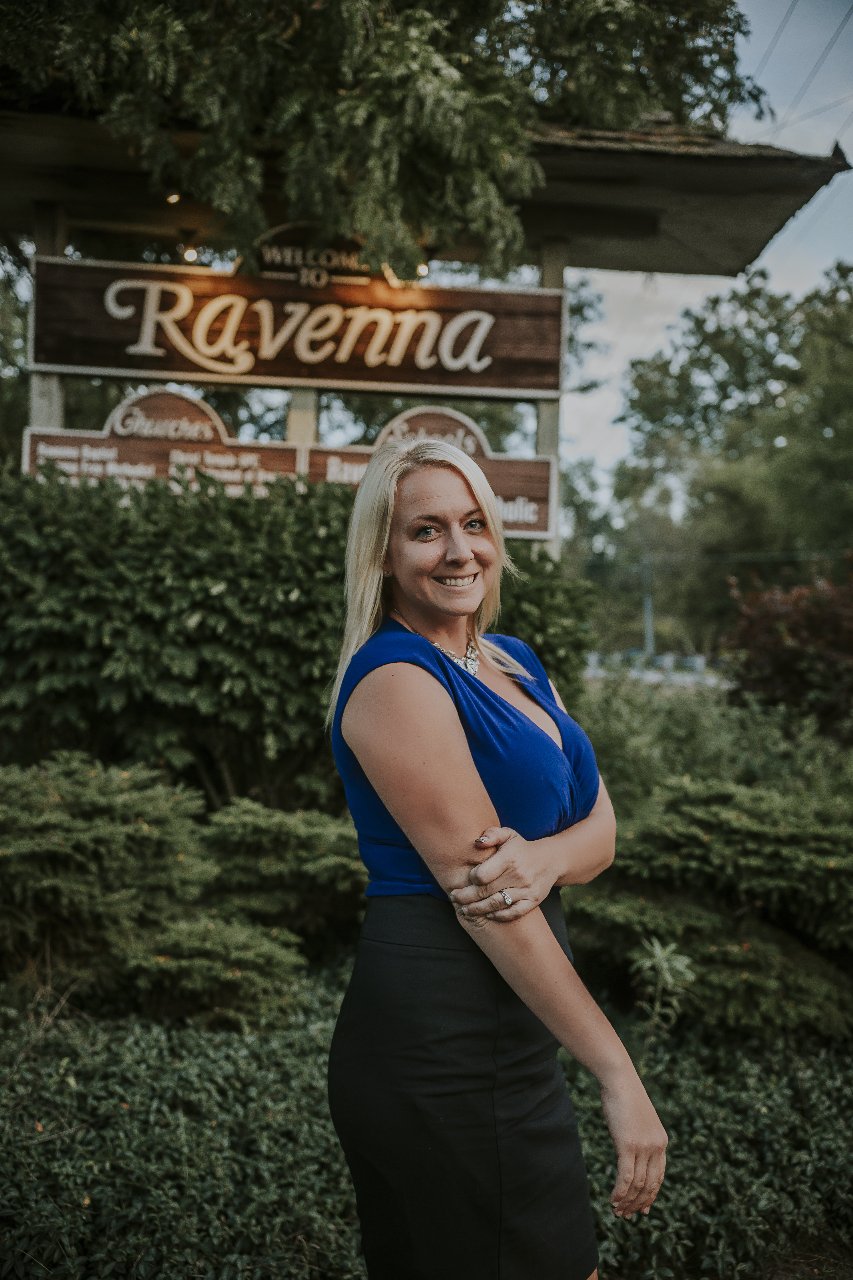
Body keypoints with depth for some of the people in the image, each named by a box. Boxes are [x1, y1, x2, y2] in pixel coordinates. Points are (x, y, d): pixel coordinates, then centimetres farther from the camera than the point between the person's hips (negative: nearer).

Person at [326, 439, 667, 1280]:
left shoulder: (515, 663, 11)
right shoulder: (395, 679, -16)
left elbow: (601, 826, 4)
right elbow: (477, 892, -20)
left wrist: (546, 858, -21)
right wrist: (617, 1074, -20)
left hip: (502, 1034, 8)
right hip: (445, 1048, -8)